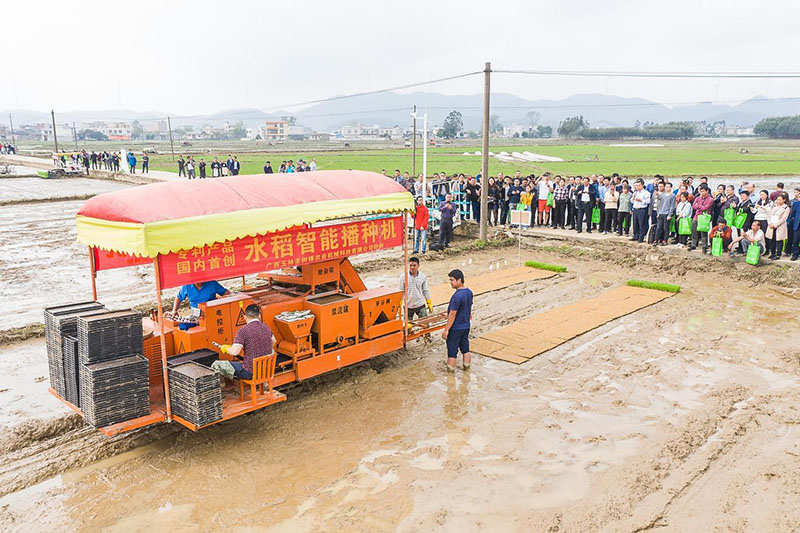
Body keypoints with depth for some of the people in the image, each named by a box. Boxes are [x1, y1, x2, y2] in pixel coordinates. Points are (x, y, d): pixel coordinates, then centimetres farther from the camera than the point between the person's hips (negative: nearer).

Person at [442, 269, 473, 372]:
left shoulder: (457, 296, -25)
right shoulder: (469, 292, 0)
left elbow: (452, 314, -23)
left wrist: (446, 329, -17)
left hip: (455, 329, -8)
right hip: (466, 327, 8)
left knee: (452, 352, 4)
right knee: (465, 349, 18)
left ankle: (450, 371, 12)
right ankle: (467, 368, 28)